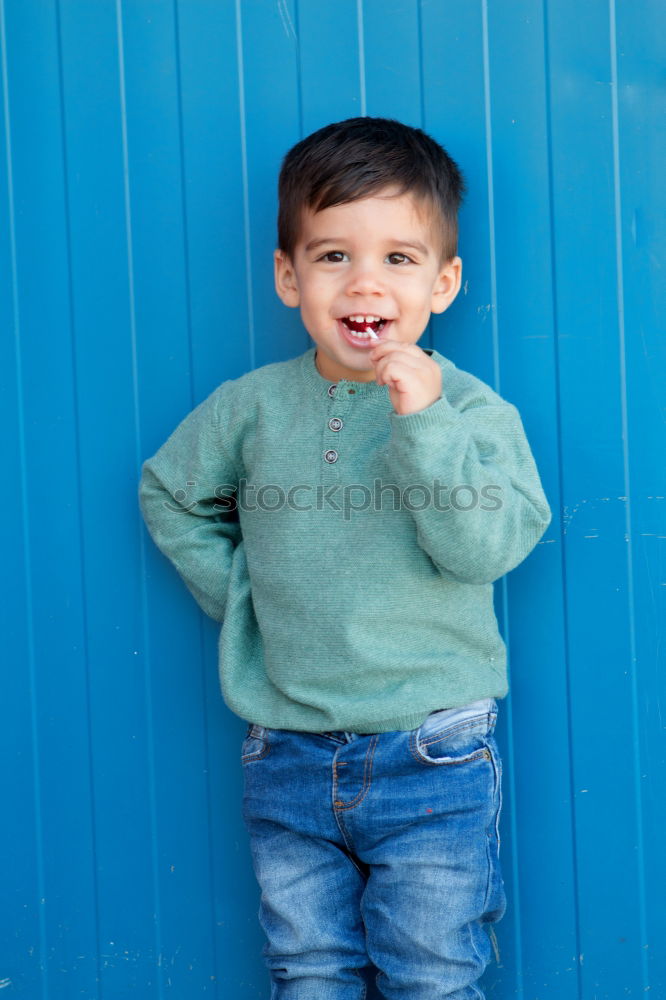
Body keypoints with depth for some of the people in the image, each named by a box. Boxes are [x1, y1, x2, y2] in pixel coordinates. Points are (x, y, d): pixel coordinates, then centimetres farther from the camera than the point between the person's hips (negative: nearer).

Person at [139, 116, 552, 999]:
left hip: (431, 754, -2)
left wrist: (425, 422, -27)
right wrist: (238, 591, 5)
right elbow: (170, 494, 15)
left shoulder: (471, 410, -7)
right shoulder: (253, 407, 1)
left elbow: (488, 545, -19)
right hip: (288, 759, 3)